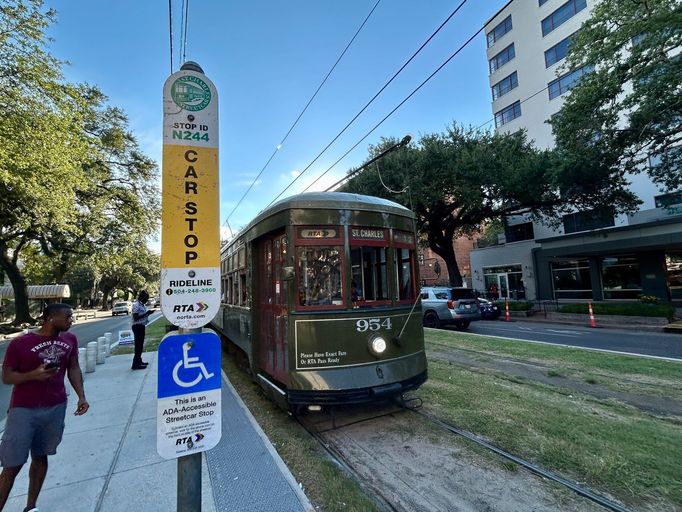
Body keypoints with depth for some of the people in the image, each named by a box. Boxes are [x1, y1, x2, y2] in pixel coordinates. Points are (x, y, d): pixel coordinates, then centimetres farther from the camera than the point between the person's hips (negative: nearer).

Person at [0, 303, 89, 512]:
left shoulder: (70, 340, 0)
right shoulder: (20, 343, -12)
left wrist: (81, 396, -2)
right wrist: (34, 374, -25)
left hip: (56, 408, 4)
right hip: (23, 410, -4)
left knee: (40, 457, 15)